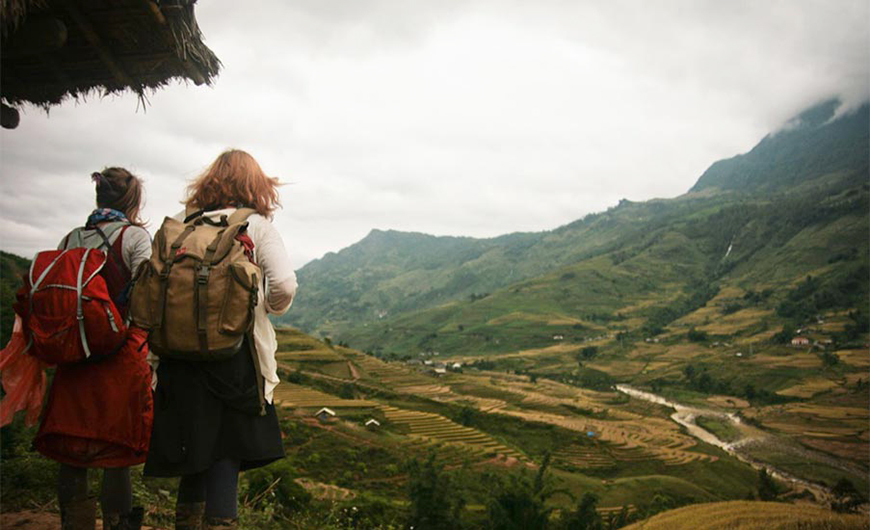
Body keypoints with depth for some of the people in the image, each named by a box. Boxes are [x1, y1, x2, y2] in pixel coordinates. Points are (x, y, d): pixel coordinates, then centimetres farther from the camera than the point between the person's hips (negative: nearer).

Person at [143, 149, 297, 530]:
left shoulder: (181, 226, 8)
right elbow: (284, 285, -16)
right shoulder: (257, 226, -2)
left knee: (194, 459, 18)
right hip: (234, 356, -4)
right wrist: (270, 309, 6)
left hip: (180, 355, 4)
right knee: (226, 456, 4)